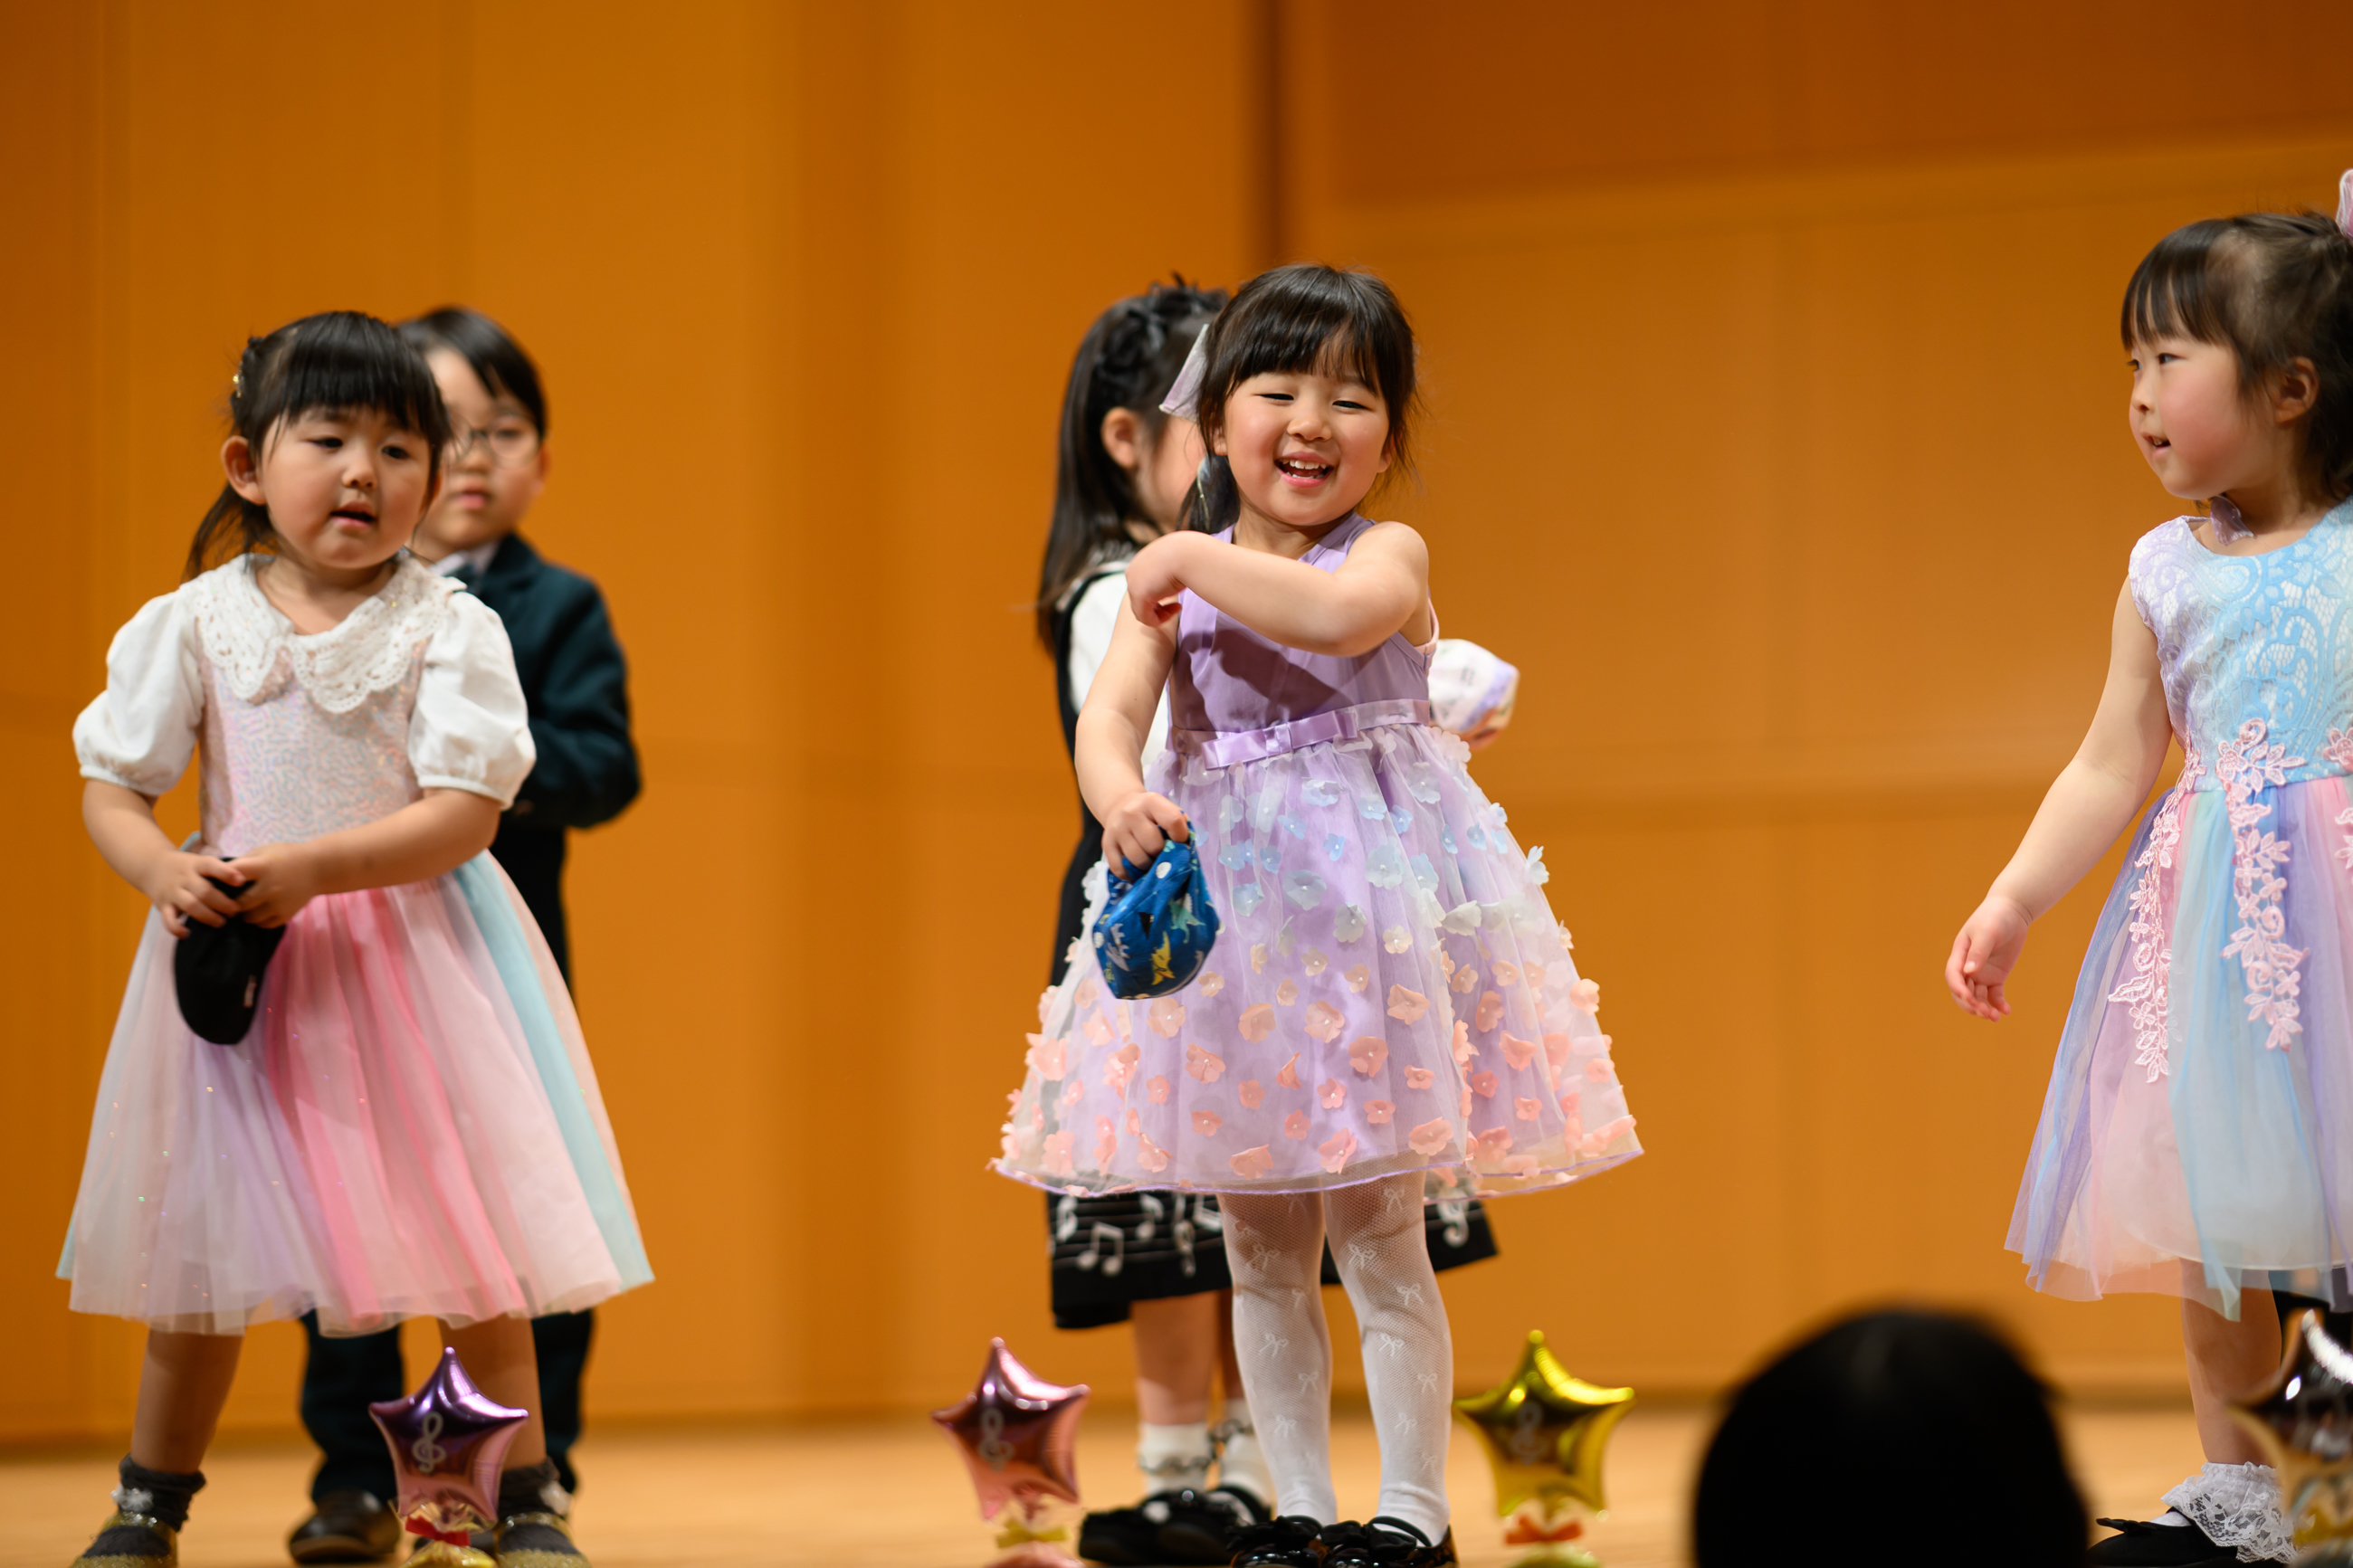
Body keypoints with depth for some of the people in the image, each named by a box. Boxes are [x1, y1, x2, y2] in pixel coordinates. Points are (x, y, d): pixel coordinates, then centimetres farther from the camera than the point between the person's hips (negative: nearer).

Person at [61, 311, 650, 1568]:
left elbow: (465, 813, -13)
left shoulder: (449, 628, -6)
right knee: (199, 1242, 10)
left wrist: (312, 867, -25)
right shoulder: (194, 624, -1)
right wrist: (169, 874, -18)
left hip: (413, 943, -1)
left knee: (468, 1236, 1)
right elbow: (112, 789, 3)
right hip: (237, 960, 1)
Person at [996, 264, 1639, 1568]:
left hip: (1370, 900, -4)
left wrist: (1195, 557, -18)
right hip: (1224, 908, 4)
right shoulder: (1169, 585, 7)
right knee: (1260, 1248, 10)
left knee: (1377, 1236, -2)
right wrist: (1120, 796, -29)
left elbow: (1338, 613, -29)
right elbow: (1107, 715, -8)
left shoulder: (1390, 555, -5)